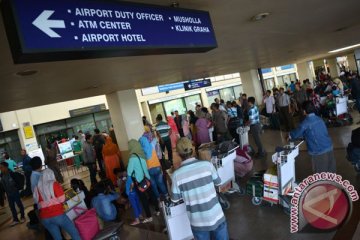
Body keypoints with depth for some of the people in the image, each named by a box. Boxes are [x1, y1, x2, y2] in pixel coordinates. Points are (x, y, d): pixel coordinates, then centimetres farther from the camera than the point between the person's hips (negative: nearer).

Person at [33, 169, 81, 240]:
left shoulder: (37, 187, 6)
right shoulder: (54, 184, -6)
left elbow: (37, 201, 17)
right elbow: (62, 199, -9)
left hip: (44, 218, 5)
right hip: (57, 215, -5)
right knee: (75, 234, 6)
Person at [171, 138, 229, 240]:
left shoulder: (177, 175, -14)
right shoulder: (207, 165, -13)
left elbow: (175, 199, 1)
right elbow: (218, 182, 7)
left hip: (198, 223, 0)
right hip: (217, 217, 0)